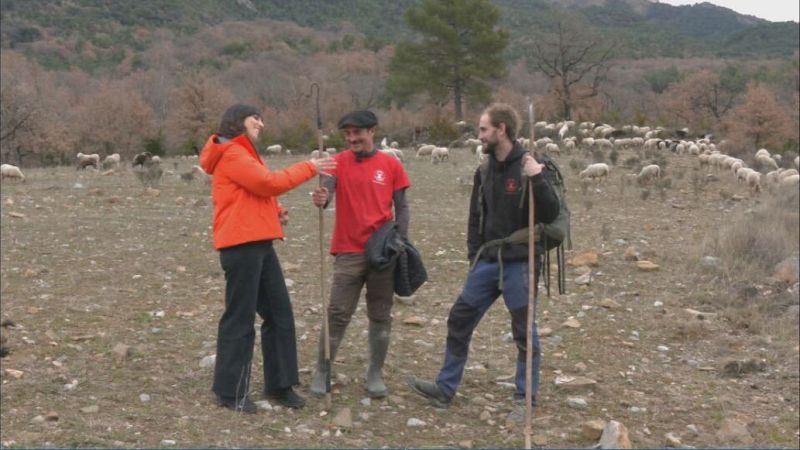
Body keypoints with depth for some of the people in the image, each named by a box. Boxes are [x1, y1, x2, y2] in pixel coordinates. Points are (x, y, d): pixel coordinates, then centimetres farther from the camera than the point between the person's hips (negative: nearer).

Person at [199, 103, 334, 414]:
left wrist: (276, 212, 5)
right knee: (240, 318, -4)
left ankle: (279, 384, 19)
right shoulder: (232, 154, -9)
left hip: (259, 244, 10)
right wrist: (308, 168, -10)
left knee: (280, 314, 11)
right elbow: (268, 183, -18)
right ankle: (229, 391, 5)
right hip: (241, 245, -10)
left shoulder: (243, 154, 23)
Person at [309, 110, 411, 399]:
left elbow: (401, 207, 6)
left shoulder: (391, 165, 3)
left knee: (380, 315, 9)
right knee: (337, 314, 0)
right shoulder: (339, 162, 1)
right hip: (349, 252, -1)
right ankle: (322, 371, 14)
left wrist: (401, 243, -4)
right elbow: (326, 190, -15)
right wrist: (321, 199, -39)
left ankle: (375, 374, 21)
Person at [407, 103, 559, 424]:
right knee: (459, 321, 7)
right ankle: (445, 388, 18)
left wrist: (536, 179, -30)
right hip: (487, 263, 7)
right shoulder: (485, 171, 9)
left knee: (524, 332, 4)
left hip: (519, 264, -6)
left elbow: (550, 215, -18)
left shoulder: (529, 168, -11)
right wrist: (474, 253, 10)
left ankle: (525, 399, 17)